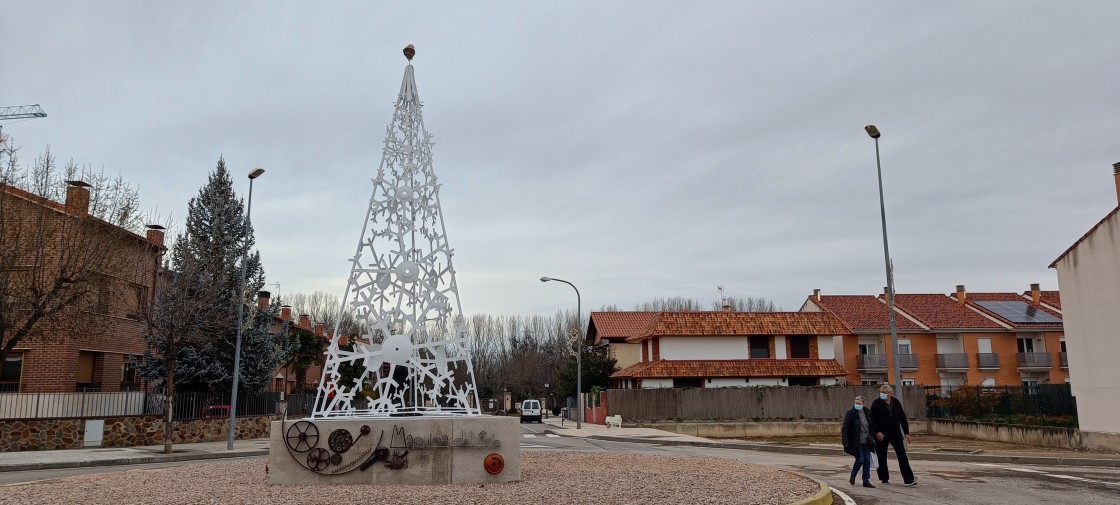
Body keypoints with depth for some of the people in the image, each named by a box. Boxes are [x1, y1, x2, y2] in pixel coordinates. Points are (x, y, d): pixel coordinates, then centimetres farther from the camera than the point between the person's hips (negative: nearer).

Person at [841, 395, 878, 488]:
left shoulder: (866, 412, 5)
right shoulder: (850, 413, -11)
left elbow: (872, 426, 16)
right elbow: (845, 428, -12)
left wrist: (872, 437, 10)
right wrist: (846, 443, -17)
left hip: (866, 442, 5)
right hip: (856, 442, -5)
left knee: (867, 460, 5)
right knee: (860, 460, -8)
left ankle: (866, 481, 14)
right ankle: (852, 477, 16)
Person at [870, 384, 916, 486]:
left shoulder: (896, 403, 6)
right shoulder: (876, 404, -4)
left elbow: (903, 418, 11)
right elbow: (872, 419, -7)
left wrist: (906, 432, 7)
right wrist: (877, 432, -16)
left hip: (896, 434, 2)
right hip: (881, 435, -2)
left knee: (902, 456, -4)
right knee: (882, 458, 6)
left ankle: (908, 479, -4)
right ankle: (884, 478, 19)